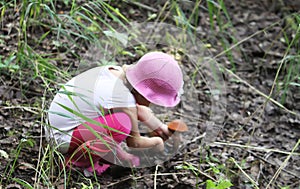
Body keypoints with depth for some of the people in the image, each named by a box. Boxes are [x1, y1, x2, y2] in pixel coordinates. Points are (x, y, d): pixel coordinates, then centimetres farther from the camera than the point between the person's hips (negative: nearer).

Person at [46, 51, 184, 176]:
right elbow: (133, 142, -13)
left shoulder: (116, 72, -1)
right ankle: (77, 160, -13)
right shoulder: (125, 99, -27)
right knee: (122, 123, -33)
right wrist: (156, 142, 5)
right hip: (63, 138, -9)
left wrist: (161, 129, 22)